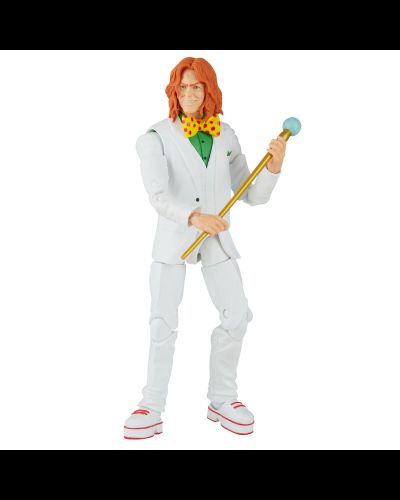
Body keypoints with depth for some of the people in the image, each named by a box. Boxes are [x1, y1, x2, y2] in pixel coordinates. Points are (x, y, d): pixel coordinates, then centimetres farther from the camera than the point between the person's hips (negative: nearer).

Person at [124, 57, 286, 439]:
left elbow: (254, 196, 3)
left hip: (216, 236, 3)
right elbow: (157, 195, -21)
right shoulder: (157, 137, -7)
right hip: (173, 236, -3)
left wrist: (274, 166, -15)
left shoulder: (226, 137, 2)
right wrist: (193, 217, -38)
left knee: (236, 316, -1)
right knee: (163, 322, -2)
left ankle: (222, 400, 18)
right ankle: (152, 408, 12)